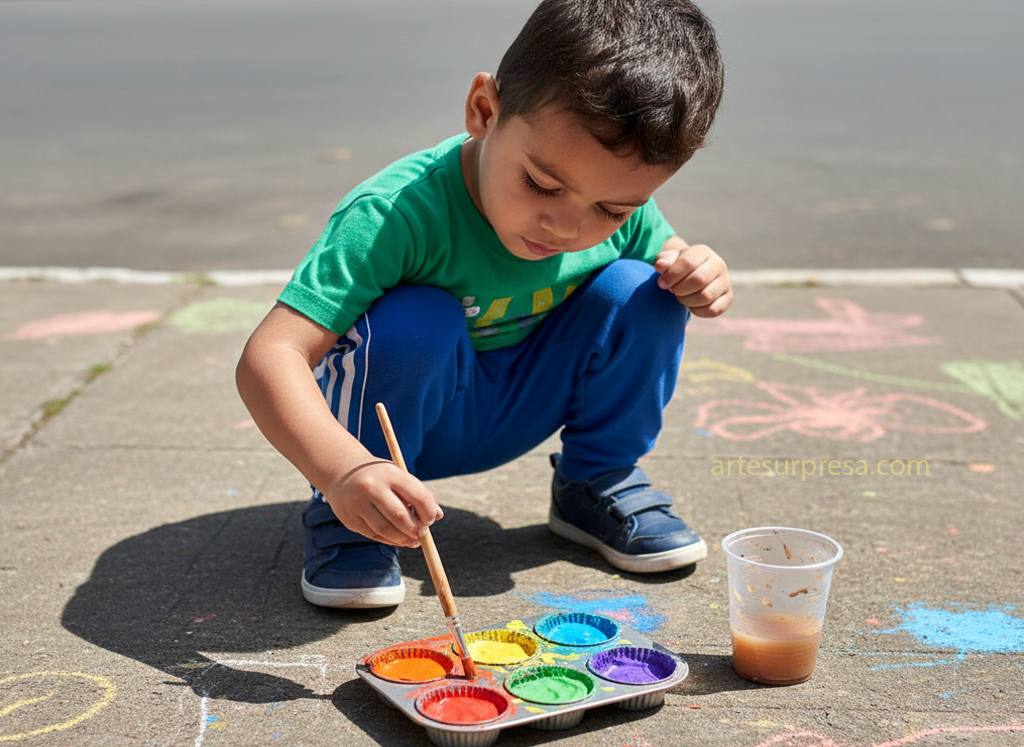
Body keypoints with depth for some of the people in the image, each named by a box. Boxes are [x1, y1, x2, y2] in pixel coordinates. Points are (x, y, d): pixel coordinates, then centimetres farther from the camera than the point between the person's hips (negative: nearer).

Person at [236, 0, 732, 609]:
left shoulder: (623, 209, -17)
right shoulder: (399, 213, -36)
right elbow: (270, 357, -42)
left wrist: (701, 281, -20)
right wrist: (344, 470, -59)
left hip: (520, 409, 5)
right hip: (400, 417, -4)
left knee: (637, 291, -16)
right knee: (415, 321, -36)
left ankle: (598, 482, 7)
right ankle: (346, 520, -12)